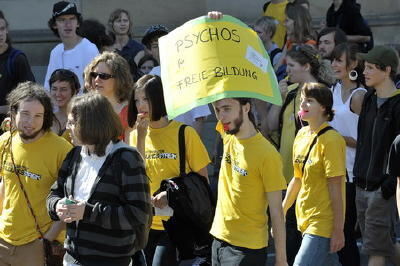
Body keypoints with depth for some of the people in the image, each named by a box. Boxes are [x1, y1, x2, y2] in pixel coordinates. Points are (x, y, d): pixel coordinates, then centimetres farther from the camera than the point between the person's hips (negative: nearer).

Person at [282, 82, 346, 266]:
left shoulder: (330, 140, -15)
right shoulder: (302, 135, 8)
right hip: (305, 220, 8)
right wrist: (281, 212, 19)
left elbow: (336, 188, -16)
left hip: (323, 223, -8)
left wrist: (338, 230, -16)